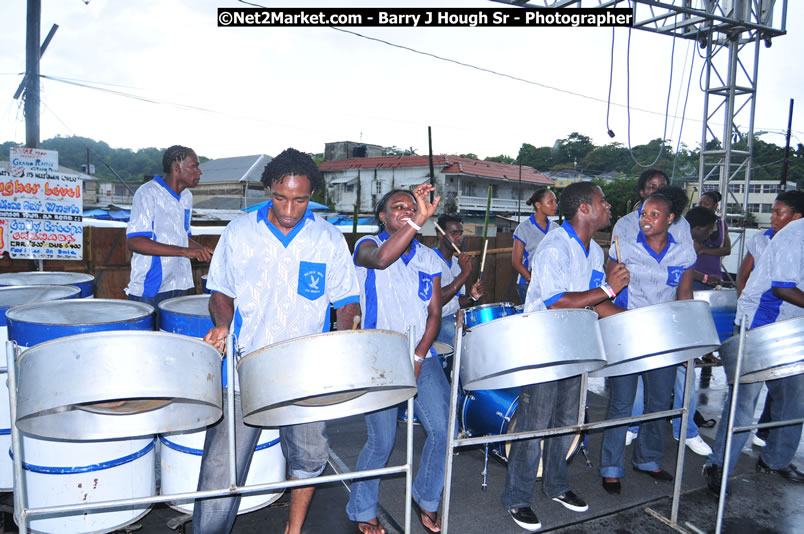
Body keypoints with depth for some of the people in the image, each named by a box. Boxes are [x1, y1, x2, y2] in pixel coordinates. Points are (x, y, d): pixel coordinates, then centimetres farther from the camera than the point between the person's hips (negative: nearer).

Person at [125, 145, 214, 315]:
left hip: (178, 288, 7)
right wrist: (185, 251, -27)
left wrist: (203, 250, 6)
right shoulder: (148, 193, -11)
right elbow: (134, 242, -22)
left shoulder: (186, 196, 13)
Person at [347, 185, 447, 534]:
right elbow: (380, 259, -29)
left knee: (442, 430, -3)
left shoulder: (429, 259, 10)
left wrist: (419, 355, -7)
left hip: (422, 358, 4)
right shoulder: (368, 246, -3)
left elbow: (434, 313, 6)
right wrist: (418, 221, -34)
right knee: (382, 442, -3)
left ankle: (426, 499, 25)